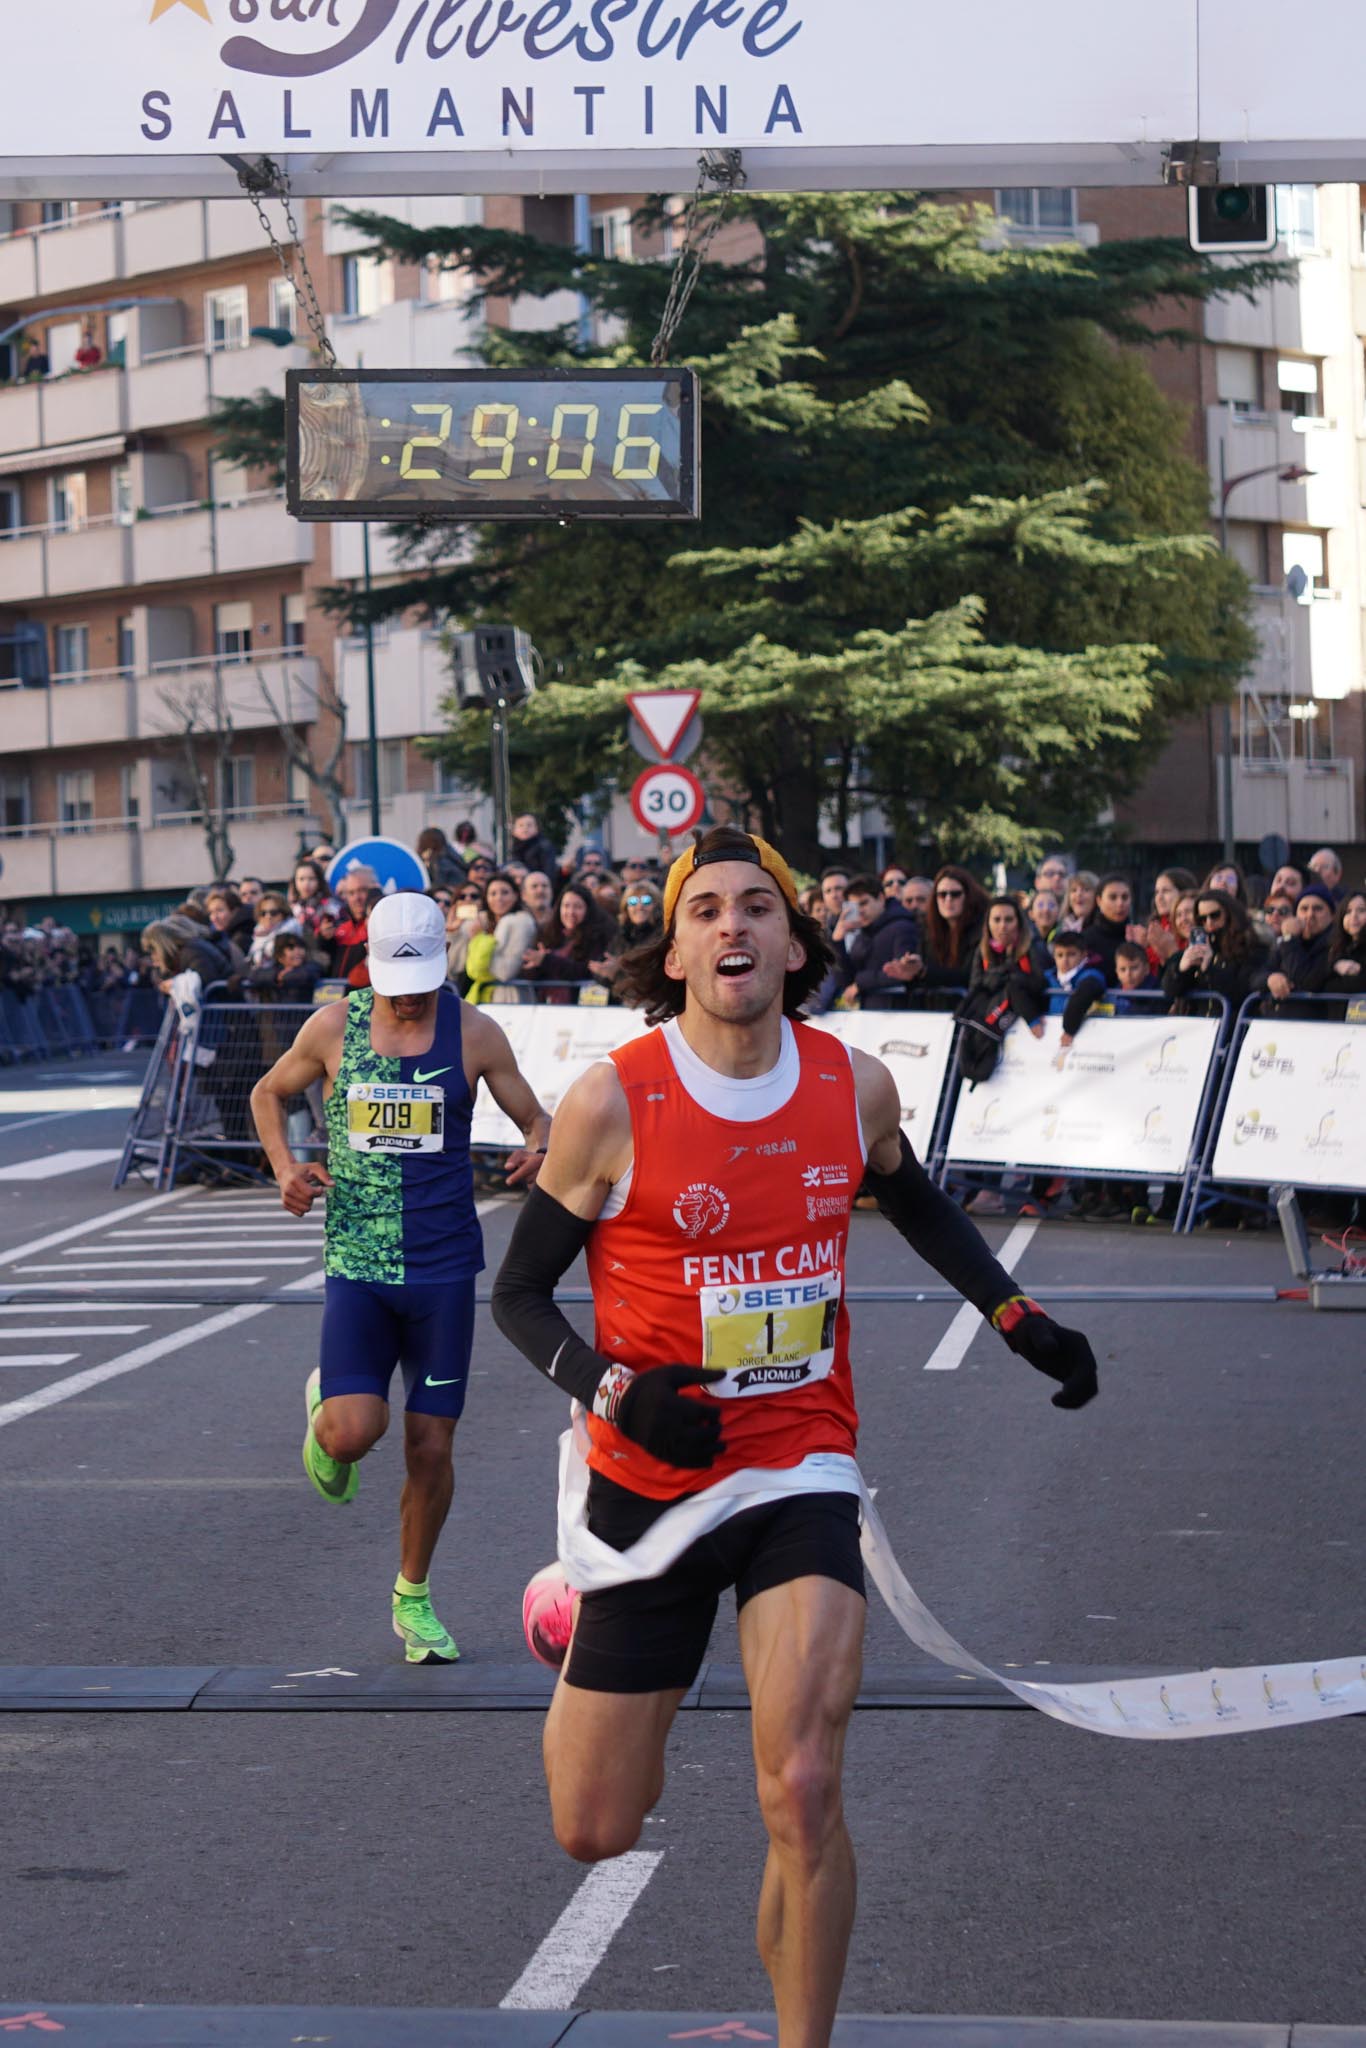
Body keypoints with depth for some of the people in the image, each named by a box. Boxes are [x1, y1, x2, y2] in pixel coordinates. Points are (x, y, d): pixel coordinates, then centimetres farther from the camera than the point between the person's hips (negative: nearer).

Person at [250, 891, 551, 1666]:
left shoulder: (475, 1034, -3)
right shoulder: (333, 1028, 0)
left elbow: (537, 1120, 6)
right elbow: (269, 1093, 16)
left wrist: (539, 1151, -19)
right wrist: (286, 1167, -2)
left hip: (444, 1267, 0)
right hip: (355, 1262, 0)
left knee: (431, 1445, 4)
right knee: (355, 1431, -15)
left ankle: (414, 1598, 24)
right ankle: (323, 1404, 24)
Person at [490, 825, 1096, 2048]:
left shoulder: (855, 1086, -2)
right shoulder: (612, 1101, -12)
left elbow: (916, 1204, 22)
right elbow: (519, 1293, -3)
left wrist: (1021, 1321, 11)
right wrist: (620, 1394, -19)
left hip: (800, 1467, 1)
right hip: (651, 1477, -1)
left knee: (802, 1793, -20)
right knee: (595, 1832, 8)